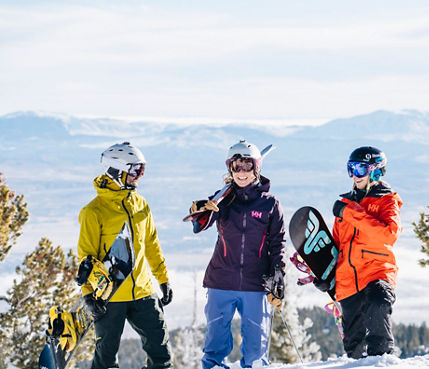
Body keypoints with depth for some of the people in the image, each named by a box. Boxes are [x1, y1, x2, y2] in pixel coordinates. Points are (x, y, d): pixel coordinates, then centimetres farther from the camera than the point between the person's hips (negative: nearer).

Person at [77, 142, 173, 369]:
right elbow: (86, 255, -8)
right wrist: (89, 293, -13)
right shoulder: (95, 211, -9)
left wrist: (163, 280, 18)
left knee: (159, 344, 6)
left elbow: (151, 244, 18)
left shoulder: (139, 204, 9)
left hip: (142, 292, 5)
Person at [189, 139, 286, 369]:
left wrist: (278, 278, 2)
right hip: (221, 283, 0)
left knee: (256, 339, 4)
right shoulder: (223, 200, 5)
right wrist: (202, 211, -29)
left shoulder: (269, 204, 5)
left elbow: (277, 244, 8)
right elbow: (199, 226, -7)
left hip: (256, 283, 0)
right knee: (217, 333, 2)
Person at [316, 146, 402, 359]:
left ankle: (381, 354, -27)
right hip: (348, 281, 6)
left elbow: (388, 234, -17)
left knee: (377, 307, -36)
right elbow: (336, 244, 29)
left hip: (377, 272, -6)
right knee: (354, 346, 5)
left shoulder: (387, 201, 3)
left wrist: (353, 214, -18)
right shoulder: (348, 202, 20)